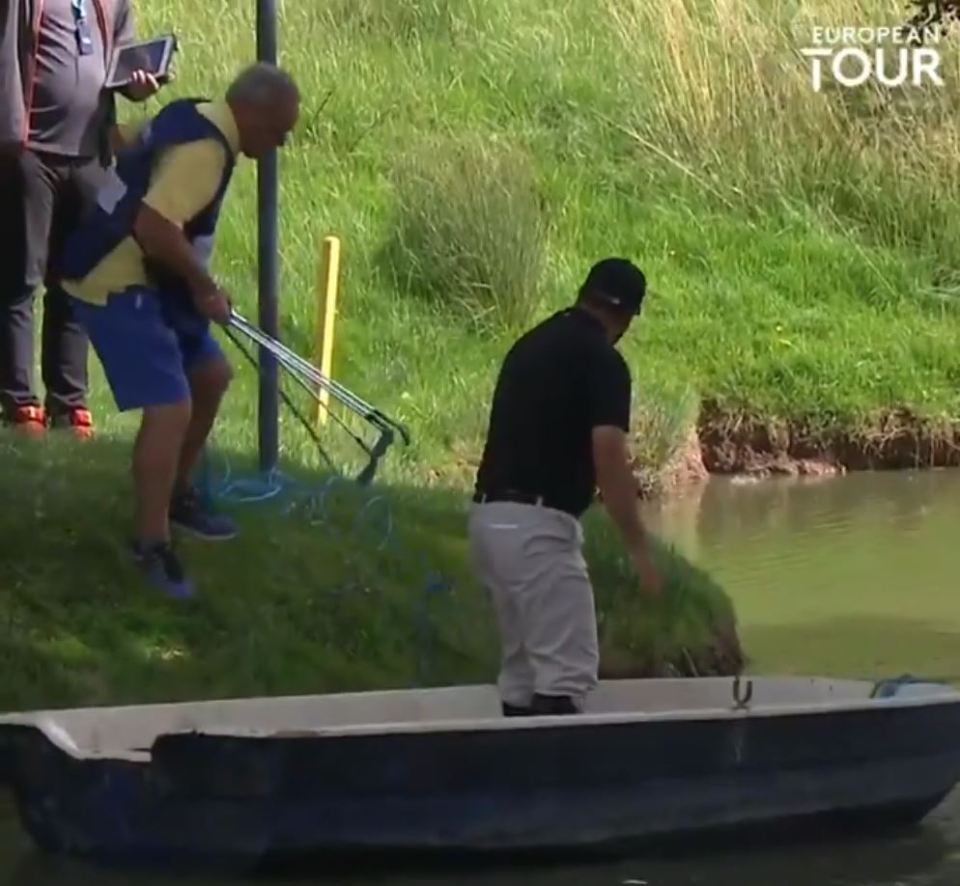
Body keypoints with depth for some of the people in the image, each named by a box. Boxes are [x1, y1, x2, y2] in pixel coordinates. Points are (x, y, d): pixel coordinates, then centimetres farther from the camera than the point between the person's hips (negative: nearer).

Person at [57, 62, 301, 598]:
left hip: (145, 280, 11)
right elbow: (154, 227, -35)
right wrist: (204, 285, -20)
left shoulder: (195, 119, 7)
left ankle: (177, 494, 37)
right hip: (117, 288, -11)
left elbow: (129, 144, 23)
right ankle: (153, 546, -9)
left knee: (211, 374, 22)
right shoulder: (204, 150, -24)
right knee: (171, 407, -18)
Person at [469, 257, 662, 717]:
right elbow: (608, 459, -18)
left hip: (491, 518, 9)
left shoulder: (532, 343, 18)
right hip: (537, 523, -9)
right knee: (568, 670, -9)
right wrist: (638, 548, -15)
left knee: (522, 670, 14)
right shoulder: (602, 360, -7)